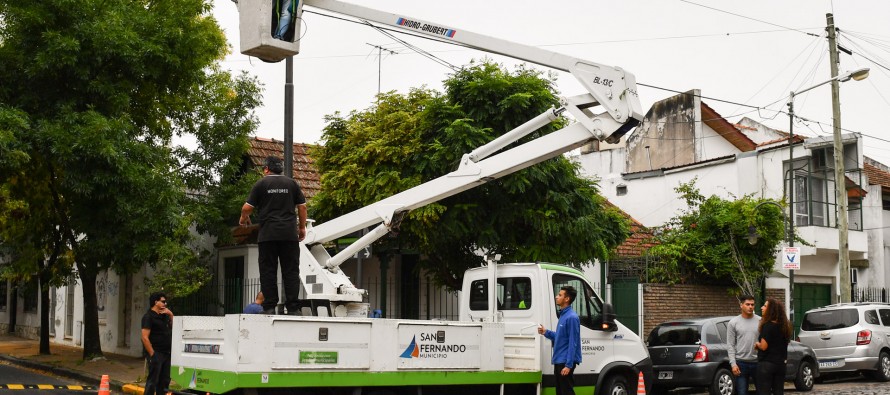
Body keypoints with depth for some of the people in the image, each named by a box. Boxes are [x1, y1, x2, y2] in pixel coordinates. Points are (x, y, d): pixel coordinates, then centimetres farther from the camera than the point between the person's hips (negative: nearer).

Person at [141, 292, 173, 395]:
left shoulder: (164, 316, 14)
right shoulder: (149, 316, -10)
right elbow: (145, 338, -16)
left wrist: (171, 315, 7)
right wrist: (152, 354, -20)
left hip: (166, 353, 8)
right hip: (156, 354, -8)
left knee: (164, 381, 11)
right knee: (152, 381, -5)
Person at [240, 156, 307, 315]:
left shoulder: (261, 184, 4)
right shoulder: (291, 183, 11)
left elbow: (247, 208, 2)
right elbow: (302, 206, 11)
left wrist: (244, 219, 23)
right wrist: (302, 227, 21)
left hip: (268, 235, -2)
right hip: (290, 234, 2)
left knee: (268, 271, 3)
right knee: (291, 271, 4)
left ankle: (269, 307, -1)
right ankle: (292, 308, 0)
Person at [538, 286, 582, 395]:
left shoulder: (571, 317, -16)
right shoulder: (563, 315, 13)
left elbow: (573, 343, -19)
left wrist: (568, 365, -22)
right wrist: (546, 332, 8)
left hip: (565, 362, -10)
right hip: (559, 361, 10)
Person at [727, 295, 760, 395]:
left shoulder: (760, 321, 2)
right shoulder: (733, 322, 2)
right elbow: (731, 345, 0)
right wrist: (733, 364, -8)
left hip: (758, 362, 1)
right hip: (741, 363, -1)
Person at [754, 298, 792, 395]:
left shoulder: (767, 325, -15)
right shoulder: (784, 326, 8)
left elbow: (763, 346, -18)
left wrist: (757, 344, 0)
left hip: (766, 364, -7)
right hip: (780, 364, 7)